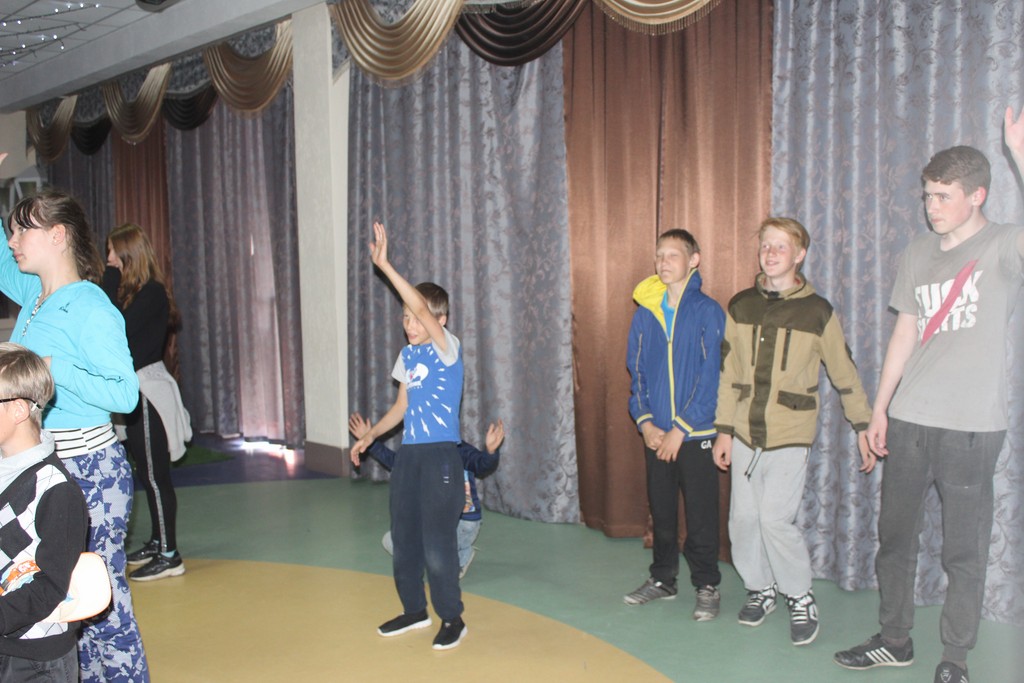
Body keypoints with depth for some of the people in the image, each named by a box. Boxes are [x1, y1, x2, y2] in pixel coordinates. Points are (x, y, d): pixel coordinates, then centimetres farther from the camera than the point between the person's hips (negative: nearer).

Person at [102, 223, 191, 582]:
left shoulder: (152, 293, -14)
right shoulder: (131, 292, 13)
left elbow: (120, 330, -23)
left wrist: (111, 282, -16)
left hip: (148, 392, -10)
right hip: (136, 391, 10)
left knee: (155, 475, -5)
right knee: (148, 474, 17)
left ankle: (169, 556, 1)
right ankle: (157, 543, 29)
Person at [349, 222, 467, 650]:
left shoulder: (447, 349, -10)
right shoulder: (407, 356, 11)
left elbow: (423, 308, -27)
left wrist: (385, 266, -31)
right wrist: (369, 437, 15)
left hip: (440, 455, -7)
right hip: (407, 454, 8)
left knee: (438, 541, -6)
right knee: (403, 537, 14)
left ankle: (452, 619, 11)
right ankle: (414, 609, 31)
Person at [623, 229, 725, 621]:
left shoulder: (707, 311, -7)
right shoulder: (644, 312, 6)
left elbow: (711, 376, -10)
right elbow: (636, 371, 9)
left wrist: (681, 428, -13)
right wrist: (645, 421, -4)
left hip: (696, 433, -4)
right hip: (656, 435, 4)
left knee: (701, 515, 4)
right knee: (661, 511, 15)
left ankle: (707, 586, 19)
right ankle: (662, 578, 30)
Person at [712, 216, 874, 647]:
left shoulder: (817, 312, -4)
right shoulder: (740, 307, 5)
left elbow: (844, 374, 3)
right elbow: (728, 373, 8)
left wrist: (863, 429, 4)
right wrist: (724, 430, 7)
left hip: (790, 434, -4)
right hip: (745, 433, 4)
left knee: (776, 518, -11)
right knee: (743, 518, 5)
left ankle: (801, 598, 11)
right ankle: (760, 588, 27)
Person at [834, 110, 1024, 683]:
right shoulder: (918, 252, 11)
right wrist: (880, 409, 14)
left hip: (971, 427, -5)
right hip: (909, 421, 5)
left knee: (965, 550, 5)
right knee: (895, 534, 13)